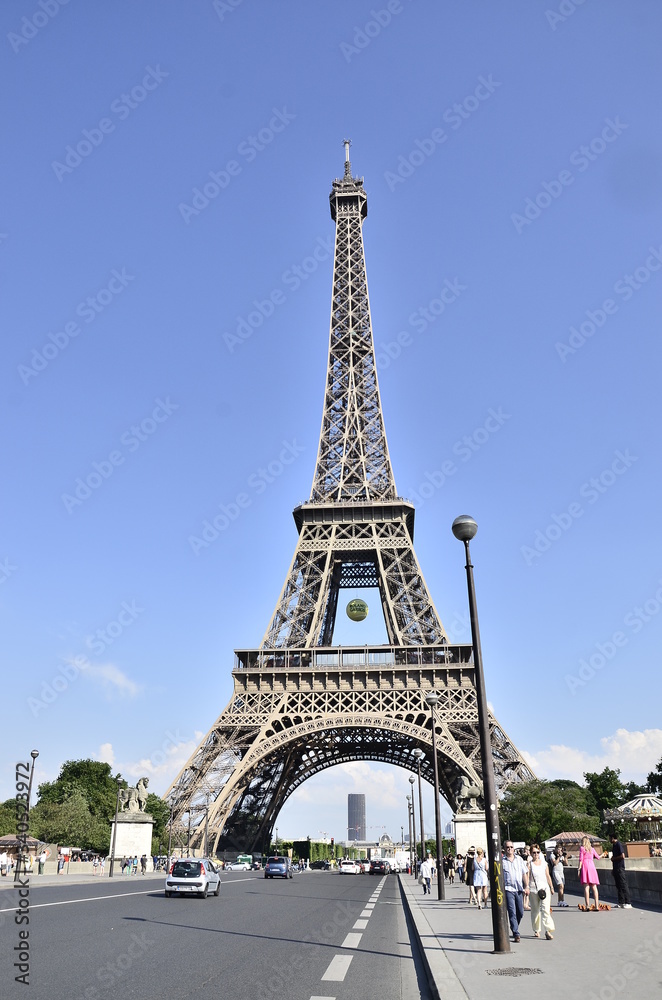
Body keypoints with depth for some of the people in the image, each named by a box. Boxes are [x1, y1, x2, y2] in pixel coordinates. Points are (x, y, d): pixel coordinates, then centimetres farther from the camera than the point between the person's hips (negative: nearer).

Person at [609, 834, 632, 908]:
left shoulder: (619, 845, -13)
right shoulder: (614, 845, 15)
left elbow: (622, 856, -22)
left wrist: (613, 858, -11)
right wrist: (613, 868, 20)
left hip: (620, 868, -9)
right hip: (616, 868, 9)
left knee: (623, 885, -7)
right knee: (618, 886, 11)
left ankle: (628, 903, -5)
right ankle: (621, 903, 15)